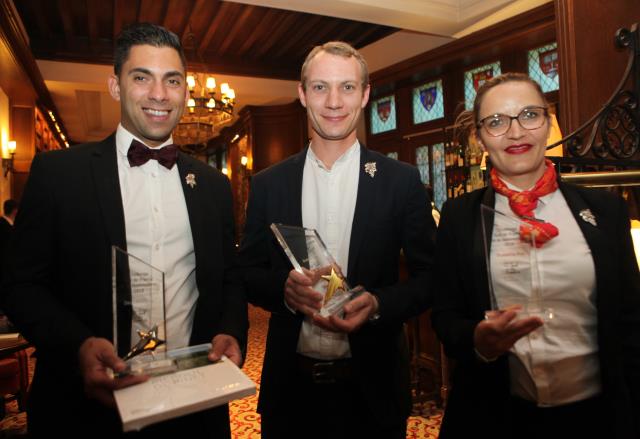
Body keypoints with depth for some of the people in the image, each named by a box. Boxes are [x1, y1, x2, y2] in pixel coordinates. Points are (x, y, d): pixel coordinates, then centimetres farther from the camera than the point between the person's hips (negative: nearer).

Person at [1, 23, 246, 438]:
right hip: (88, 405, -2)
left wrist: (231, 333, -9)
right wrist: (79, 344, -20)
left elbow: (229, 279, 8)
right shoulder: (58, 171, -4)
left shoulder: (213, 184, 4)